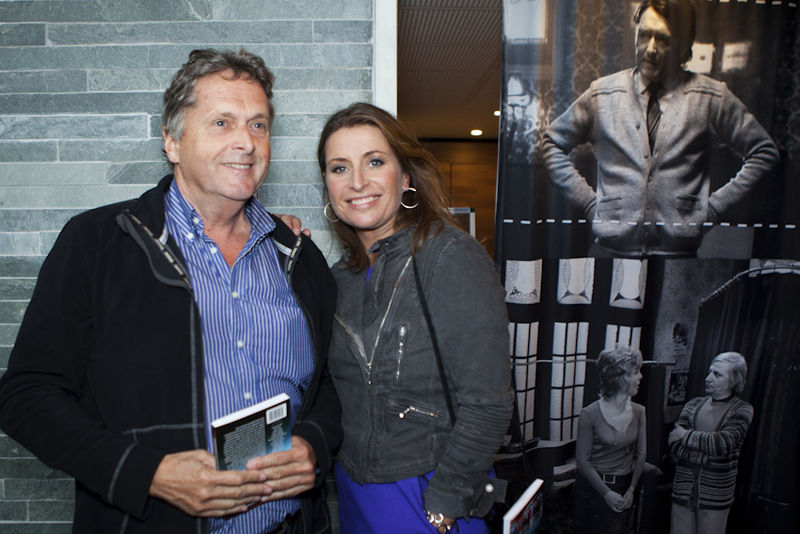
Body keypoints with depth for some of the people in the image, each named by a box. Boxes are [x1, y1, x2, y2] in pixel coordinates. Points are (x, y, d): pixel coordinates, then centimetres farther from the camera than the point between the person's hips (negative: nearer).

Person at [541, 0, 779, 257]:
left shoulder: (712, 98, 5)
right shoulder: (602, 93, 5)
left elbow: (764, 152, 13)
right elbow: (553, 143, 13)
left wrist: (714, 206, 3)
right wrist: (588, 201, 3)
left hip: (678, 247, 0)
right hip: (611, 246, 0)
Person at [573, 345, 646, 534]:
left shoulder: (638, 411, -1)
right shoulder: (590, 414, -15)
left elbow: (641, 453, 5)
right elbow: (582, 459, -11)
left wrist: (631, 490, 0)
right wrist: (606, 493, -14)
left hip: (624, 488, 4)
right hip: (593, 488, -4)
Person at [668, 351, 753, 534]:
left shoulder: (742, 410, -2)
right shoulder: (693, 405, 6)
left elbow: (723, 442, -20)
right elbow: (674, 445, -3)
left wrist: (687, 436, -10)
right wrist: (708, 449, -13)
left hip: (715, 497, -3)